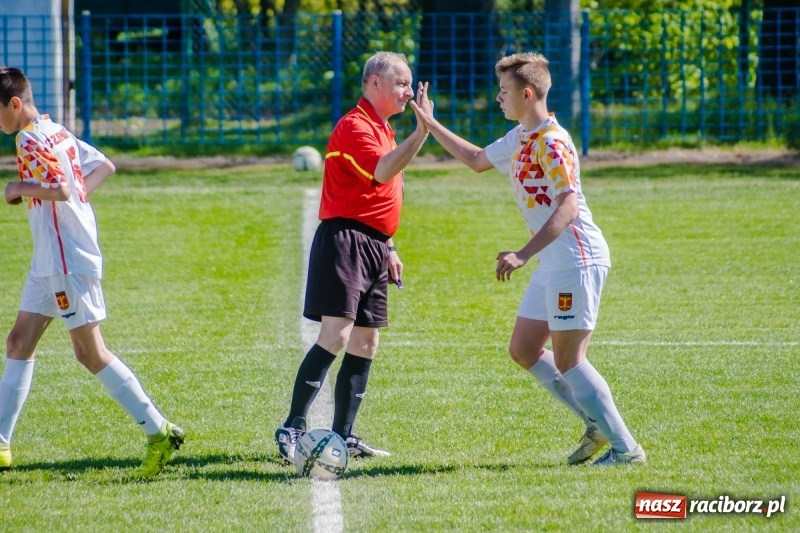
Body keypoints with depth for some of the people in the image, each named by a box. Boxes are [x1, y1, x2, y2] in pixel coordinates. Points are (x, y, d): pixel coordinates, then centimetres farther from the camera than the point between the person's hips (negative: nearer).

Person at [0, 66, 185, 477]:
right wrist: (81, 191, 10)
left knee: (90, 352, -6)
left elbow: (61, 190, -29)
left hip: (68, 262, -11)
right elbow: (105, 166, 20)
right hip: (49, 262, 11)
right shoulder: (55, 133, 14)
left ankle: (159, 432, -6)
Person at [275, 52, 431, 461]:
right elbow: (382, 172, -29)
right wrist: (422, 131, -32)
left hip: (372, 246, 10)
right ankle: (293, 429, -17)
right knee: (335, 337, -17)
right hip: (345, 240, -10)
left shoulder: (383, 129, 21)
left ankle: (342, 436, 11)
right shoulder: (355, 127, -11)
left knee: (365, 346, 8)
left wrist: (389, 249, 27)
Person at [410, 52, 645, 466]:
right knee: (523, 350, 13)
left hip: (576, 261, -10)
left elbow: (567, 207, -26)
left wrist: (522, 255, -33)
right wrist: (430, 124, 28)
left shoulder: (552, 143, -17)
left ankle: (625, 447, -3)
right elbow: (477, 160, 31)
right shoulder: (519, 139, 13)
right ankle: (597, 423, 18)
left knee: (567, 361, -8)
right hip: (552, 264, 10)